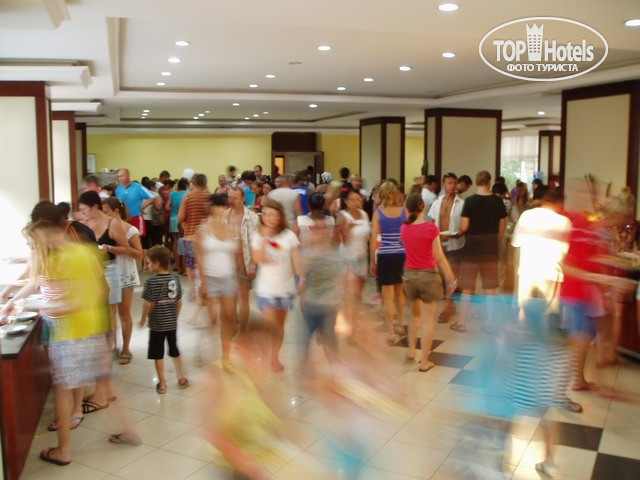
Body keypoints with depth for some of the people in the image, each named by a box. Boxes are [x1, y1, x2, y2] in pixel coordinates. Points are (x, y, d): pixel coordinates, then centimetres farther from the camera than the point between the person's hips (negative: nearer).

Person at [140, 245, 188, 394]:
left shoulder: (151, 281, -17)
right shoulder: (175, 279, -2)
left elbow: (148, 304, -15)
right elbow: (179, 302, 4)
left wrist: (143, 320, -1)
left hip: (157, 324, -5)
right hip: (172, 323, 5)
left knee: (158, 354, 7)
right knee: (174, 350, 18)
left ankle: (162, 384, 14)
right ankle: (182, 378, 24)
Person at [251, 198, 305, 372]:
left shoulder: (289, 235, -3)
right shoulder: (258, 237, -4)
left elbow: (296, 259, -5)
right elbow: (258, 259, -17)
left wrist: (302, 277, -16)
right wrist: (264, 238, -21)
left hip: (286, 286, 2)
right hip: (266, 288, -2)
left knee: (280, 324, 14)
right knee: (271, 324, -8)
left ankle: (275, 357, 29)